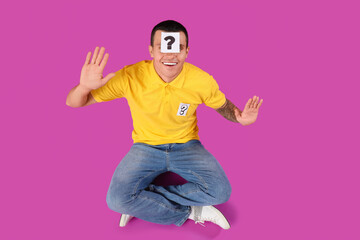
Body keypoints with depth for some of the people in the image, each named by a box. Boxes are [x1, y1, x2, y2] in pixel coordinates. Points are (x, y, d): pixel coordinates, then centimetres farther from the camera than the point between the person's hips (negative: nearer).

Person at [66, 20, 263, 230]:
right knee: (117, 200, -24)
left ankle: (141, 203, -11)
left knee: (220, 191, -23)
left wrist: (240, 117, -17)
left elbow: (222, 105, 6)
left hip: (187, 146, 1)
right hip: (146, 147, 0)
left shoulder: (202, 81, -17)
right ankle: (191, 211, -7)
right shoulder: (130, 77, -20)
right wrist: (84, 86, -38)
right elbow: (73, 103, -14)